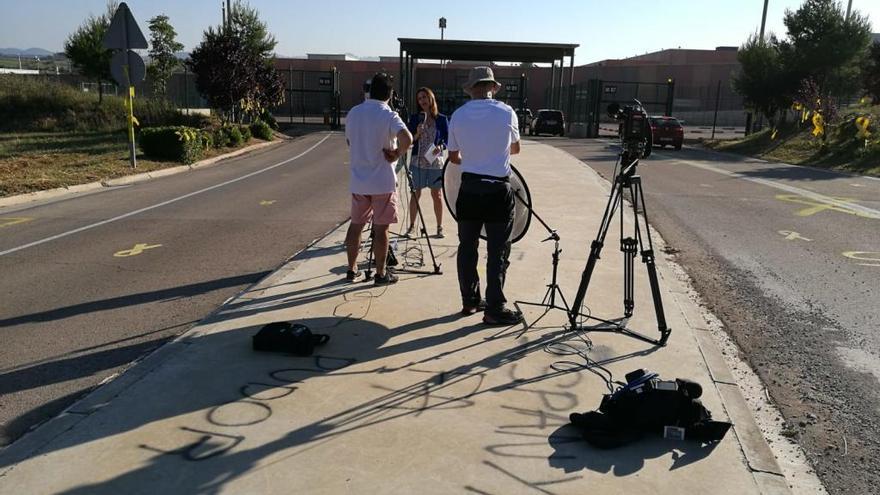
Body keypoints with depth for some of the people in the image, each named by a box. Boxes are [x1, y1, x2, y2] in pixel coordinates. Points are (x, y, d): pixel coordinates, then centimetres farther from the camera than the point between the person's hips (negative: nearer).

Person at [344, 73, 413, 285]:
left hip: (358, 181, 5)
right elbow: (407, 138, -28)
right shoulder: (389, 116, -12)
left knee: (356, 224, 14)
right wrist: (396, 154, -12)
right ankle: (381, 273, 9)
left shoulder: (353, 113, 5)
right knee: (381, 228, 2)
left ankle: (352, 269, 22)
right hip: (383, 181, -5)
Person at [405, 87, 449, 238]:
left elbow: (447, 139, 2)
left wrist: (440, 147, -17)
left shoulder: (442, 119, 2)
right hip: (418, 161, 1)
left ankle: (439, 227, 14)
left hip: (435, 162, -1)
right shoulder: (414, 118, 4)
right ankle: (412, 226, 12)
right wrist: (417, 134, -15)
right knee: (415, 193, 3)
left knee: (437, 194, 4)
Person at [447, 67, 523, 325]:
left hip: (469, 188, 4)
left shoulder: (458, 115, 3)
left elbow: (453, 157, 12)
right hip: (498, 190, -3)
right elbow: (515, 148, 12)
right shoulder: (506, 112, -4)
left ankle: (469, 301, 23)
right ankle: (494, 309, 5)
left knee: (467, 247, 13)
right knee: (498, 252, 2)